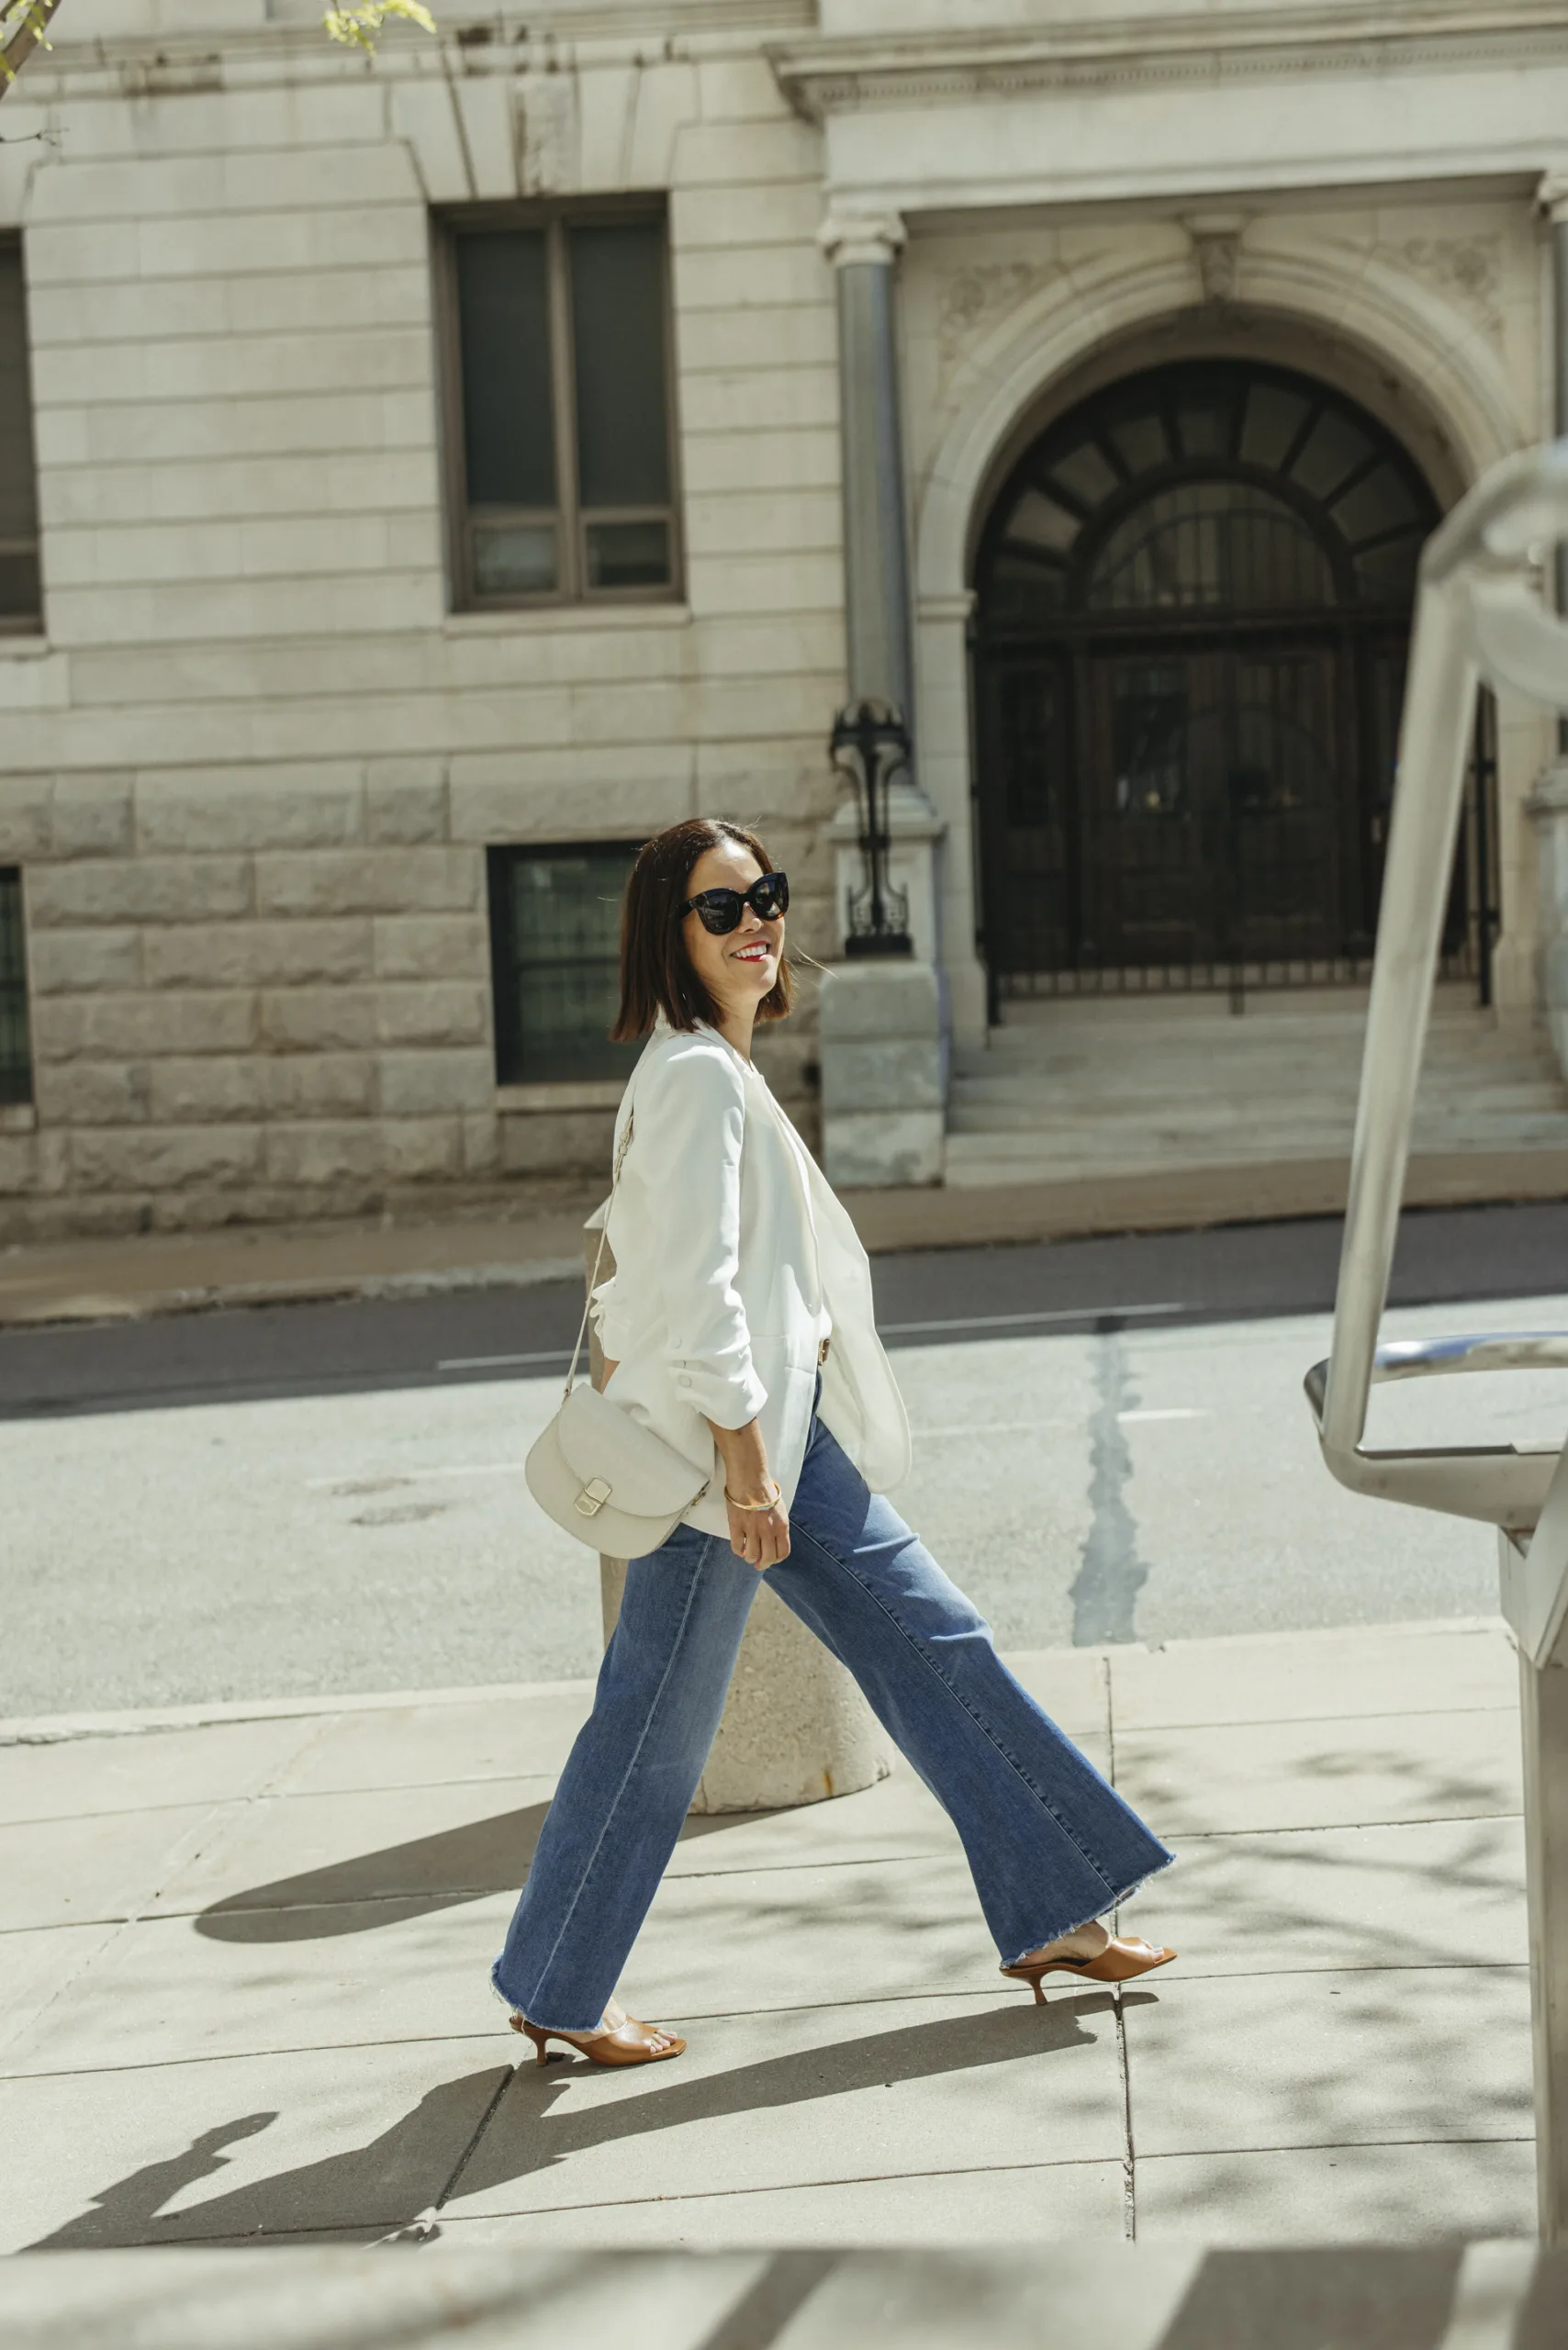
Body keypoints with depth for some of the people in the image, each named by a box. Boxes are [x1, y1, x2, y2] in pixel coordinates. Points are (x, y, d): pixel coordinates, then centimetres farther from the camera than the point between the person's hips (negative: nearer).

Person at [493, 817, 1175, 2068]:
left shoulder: (716, 1068, 15)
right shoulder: (697, 1074, -16)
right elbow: (695, 1283, -22)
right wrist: (742, 1462, -23)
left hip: (787, 1432, 10)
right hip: (724, 1439, -10)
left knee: (935, 1644, 11)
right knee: (656, 1724, 0)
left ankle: (1052, 1917, 19)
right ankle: (556, 1992, 14)